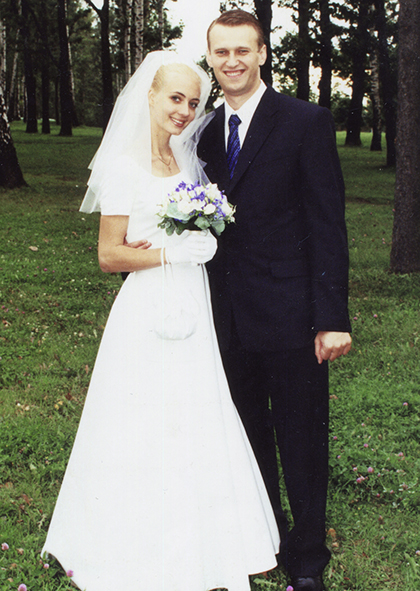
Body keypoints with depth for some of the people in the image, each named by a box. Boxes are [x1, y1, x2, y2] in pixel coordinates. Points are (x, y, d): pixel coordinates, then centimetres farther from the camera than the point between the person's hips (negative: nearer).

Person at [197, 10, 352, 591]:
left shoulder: (306, 122, -7)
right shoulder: (209, 132, 10)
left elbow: (327, 223, -11)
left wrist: (332, 318, -16)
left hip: (289, 315, -5)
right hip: (230, 319, 5)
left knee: (301, 444, 6)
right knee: (249, 438, 17)